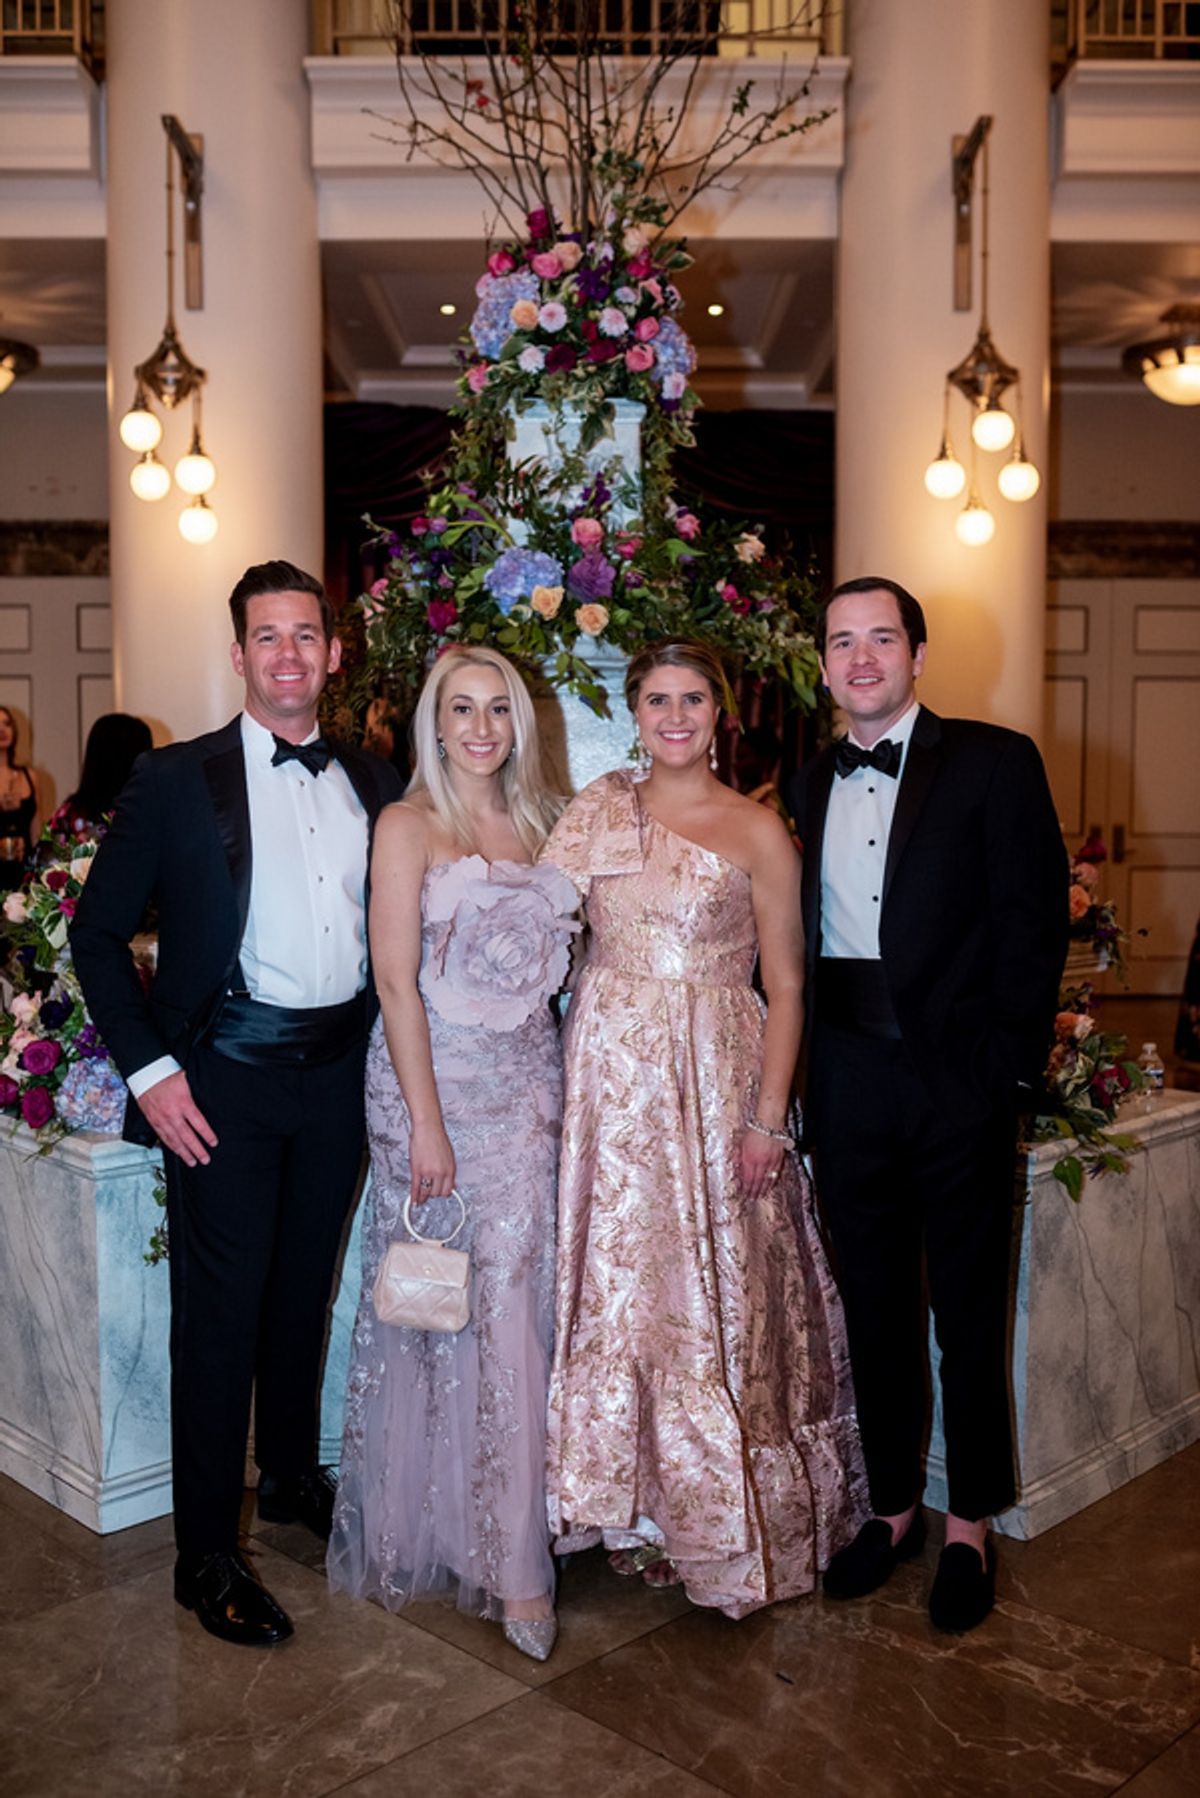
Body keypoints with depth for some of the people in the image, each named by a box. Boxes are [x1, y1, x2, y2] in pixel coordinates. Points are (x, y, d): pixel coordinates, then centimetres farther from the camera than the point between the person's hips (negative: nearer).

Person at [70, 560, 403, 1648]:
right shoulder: (177, 780, -5)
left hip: (340, 1069, 4)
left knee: (306, 1289, 18)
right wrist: (149, 1069, -11)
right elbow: (98, 932, -4)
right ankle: (205, 1553, 17)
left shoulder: (374, 783, 7)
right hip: (225, 1076, -4)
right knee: (220, 1309, 2)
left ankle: (293, 1477, 40)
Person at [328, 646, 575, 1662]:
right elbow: (398, 982, -10)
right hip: (440, 1080, -4)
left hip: (530, 1083, 5)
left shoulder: (537, 824, 12)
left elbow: (558, 960, 14)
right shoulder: (409, 827, -4)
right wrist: (427, 1123, -14)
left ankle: (510, 1546, 18)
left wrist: (566, 1089, 6)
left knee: (515, 1304, 5)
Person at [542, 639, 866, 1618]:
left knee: (715, 1294, 3)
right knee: (615, 1284, 9)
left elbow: (786, 986, -3)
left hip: (716, 1078, -3)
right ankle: (636, 1501, 28)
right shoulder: (599, 810, 8)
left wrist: (769, 1117, -9)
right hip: (610, 1076, 3)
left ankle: (724, 1513, 22)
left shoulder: (757, 830, -2)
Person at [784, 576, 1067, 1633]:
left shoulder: (994, 763, -3)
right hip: (847, 1080, 4)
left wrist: (1009, 1063, -13)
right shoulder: (811, 784, 10)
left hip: (957, 1078, -4)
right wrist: (800, 1064, -1)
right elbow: (800, 933, 7)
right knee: (874, 1304, 15)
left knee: (968, 1309, 9)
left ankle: (970, 1526, 27)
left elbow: (1035, 920, -8)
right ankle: (893, 1507, 32)